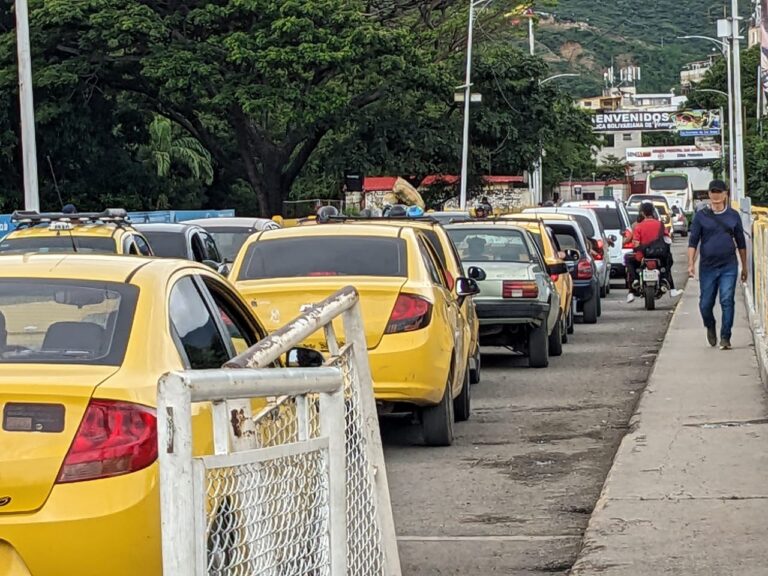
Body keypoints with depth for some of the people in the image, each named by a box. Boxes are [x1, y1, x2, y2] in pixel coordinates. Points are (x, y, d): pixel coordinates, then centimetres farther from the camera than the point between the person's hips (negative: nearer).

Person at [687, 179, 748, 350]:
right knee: (705, 303, 4)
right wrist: (691, 263, -8)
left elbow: (741, 243, 13)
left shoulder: (733, 216, 7)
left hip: (729, 266, 0)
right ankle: (710, 327, 33)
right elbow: (693, 241, 2)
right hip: (707, 266, 0)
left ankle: (725, 338, -3)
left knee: (727, 302, -8)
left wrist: (744, 266, 14)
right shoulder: (701, 216, 2)